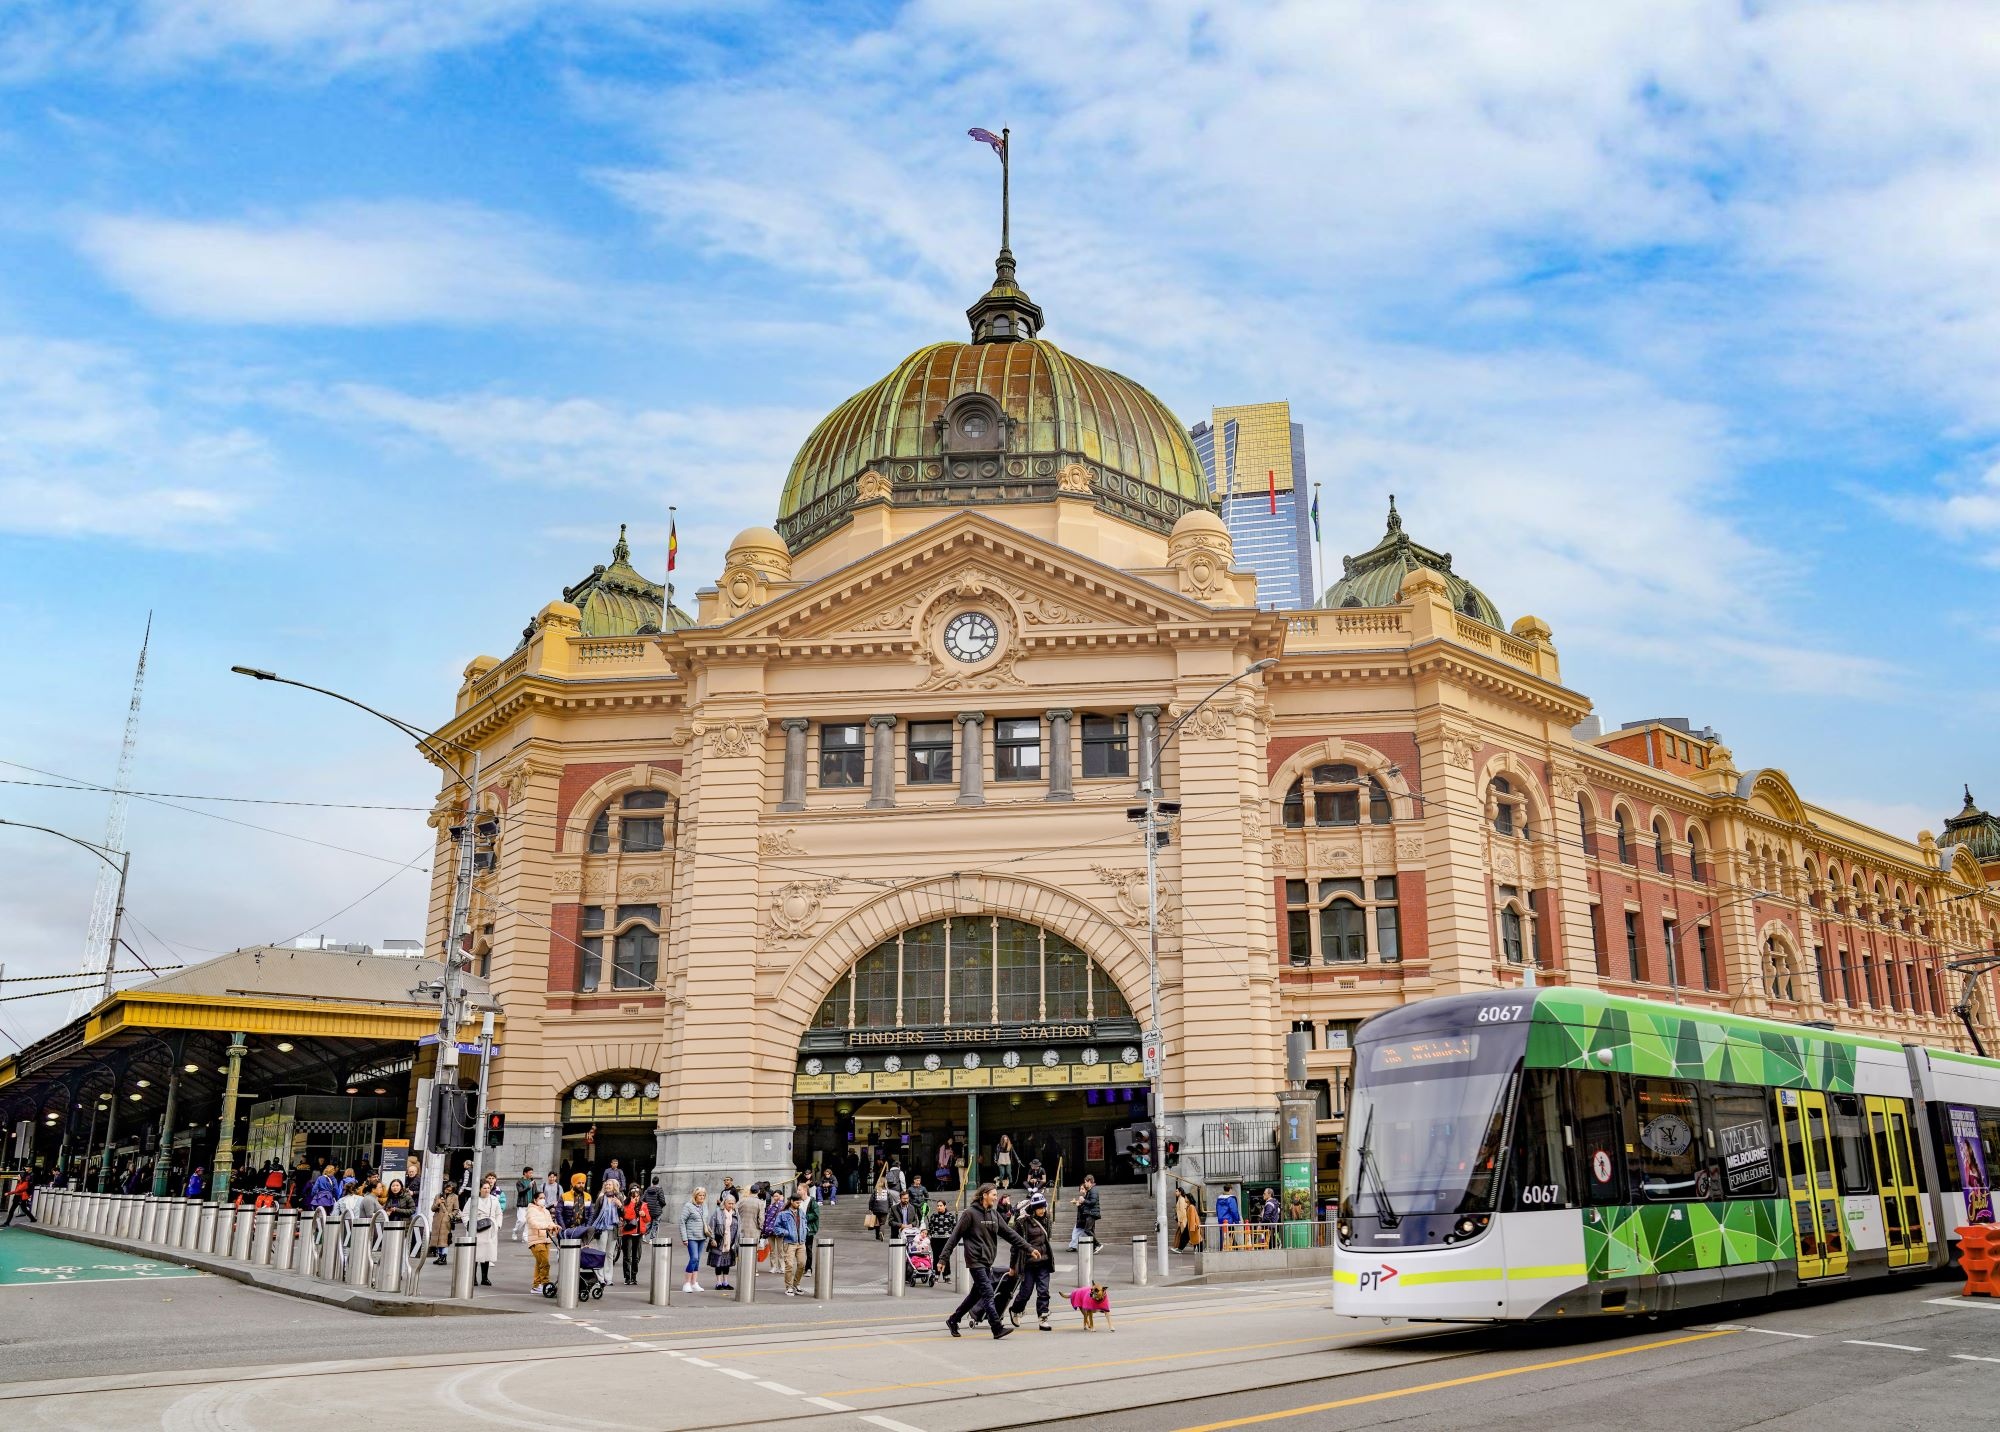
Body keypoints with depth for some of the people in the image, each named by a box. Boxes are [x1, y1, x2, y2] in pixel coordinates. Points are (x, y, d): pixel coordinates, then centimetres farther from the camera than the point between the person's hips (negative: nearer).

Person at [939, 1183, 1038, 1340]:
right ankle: (998, 1328, -9)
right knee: (988, 1293, -11)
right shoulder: (970, 1213, -9)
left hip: (987, 1262, 8)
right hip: (975, 1261, -7)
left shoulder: (994, 1215, 12)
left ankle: (953, 1320, 26)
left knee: (976, 1294, 12)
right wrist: (944, 1258, -12)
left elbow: (1009, 1233, 13)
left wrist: (1028, 1249, 9)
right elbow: (955, 1236, -9)